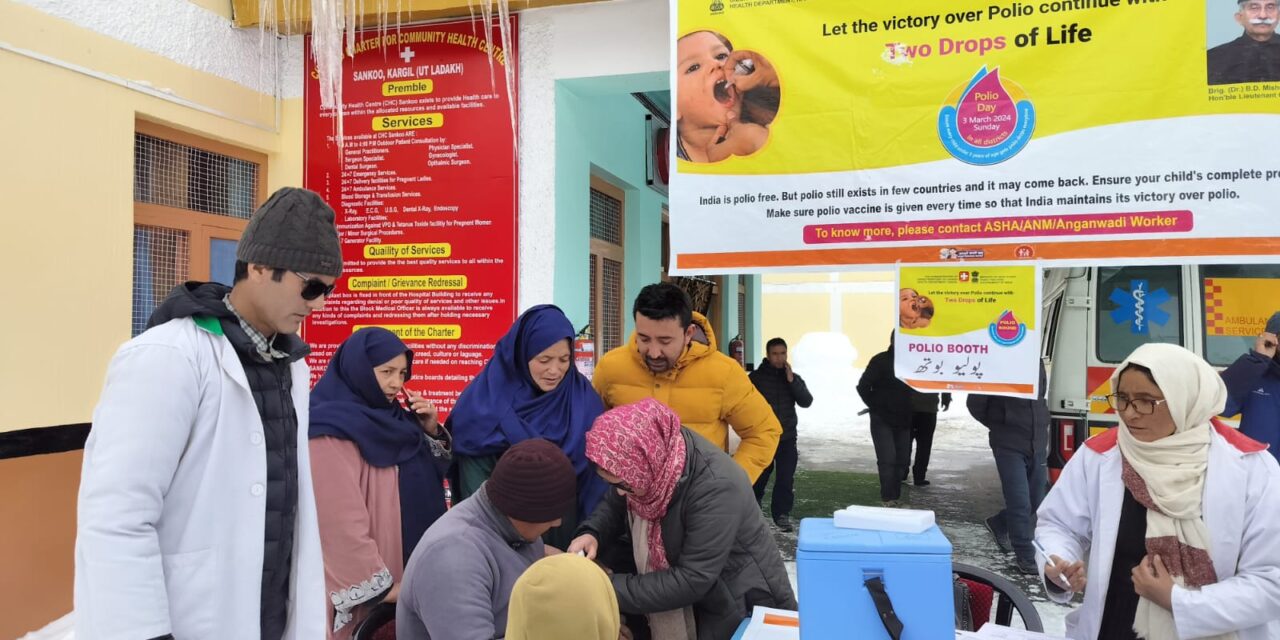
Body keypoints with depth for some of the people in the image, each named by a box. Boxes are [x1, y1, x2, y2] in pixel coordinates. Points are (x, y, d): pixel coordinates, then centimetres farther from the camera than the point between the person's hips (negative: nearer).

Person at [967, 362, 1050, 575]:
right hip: (1009, 445, -6)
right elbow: (975, 403, -5)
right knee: (1020, 503, -6)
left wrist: (1040, 429, 11)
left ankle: (999, 524, 38)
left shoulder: (1037, 362, 5)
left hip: (1038, 445, 6)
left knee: (1036, 501, 14)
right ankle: (1026, 556, 7)